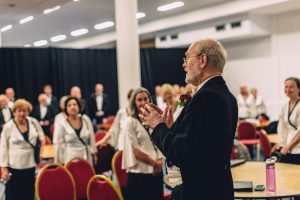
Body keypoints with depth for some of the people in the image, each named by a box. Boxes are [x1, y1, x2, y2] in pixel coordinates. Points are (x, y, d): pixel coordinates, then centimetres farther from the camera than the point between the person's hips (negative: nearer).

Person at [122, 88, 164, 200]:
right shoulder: (130, 122, -6)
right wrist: (154, 163, -9)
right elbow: (134, 150, -11)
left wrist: (160, 161, -6)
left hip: (156, 171, 5)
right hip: (139, 172, -5)